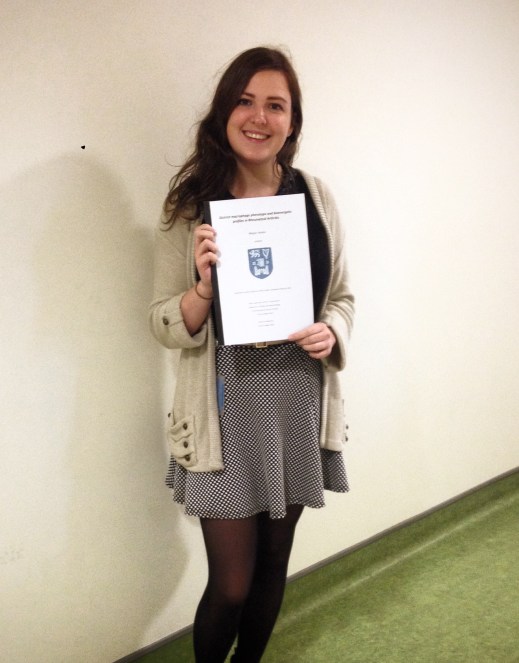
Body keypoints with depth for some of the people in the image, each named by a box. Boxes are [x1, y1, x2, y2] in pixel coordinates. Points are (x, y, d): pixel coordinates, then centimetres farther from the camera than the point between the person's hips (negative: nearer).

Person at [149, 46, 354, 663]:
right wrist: (205, 286, -24)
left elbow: (343, 294, 11)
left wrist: (332, 332, -10)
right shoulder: (190, 203, -6)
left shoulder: (316, 196, 2)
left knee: (274, 565, 19)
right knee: (231, 583, 4)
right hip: (229, 408, -3)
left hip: (299, 400, 4)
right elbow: (163, 324, -5)